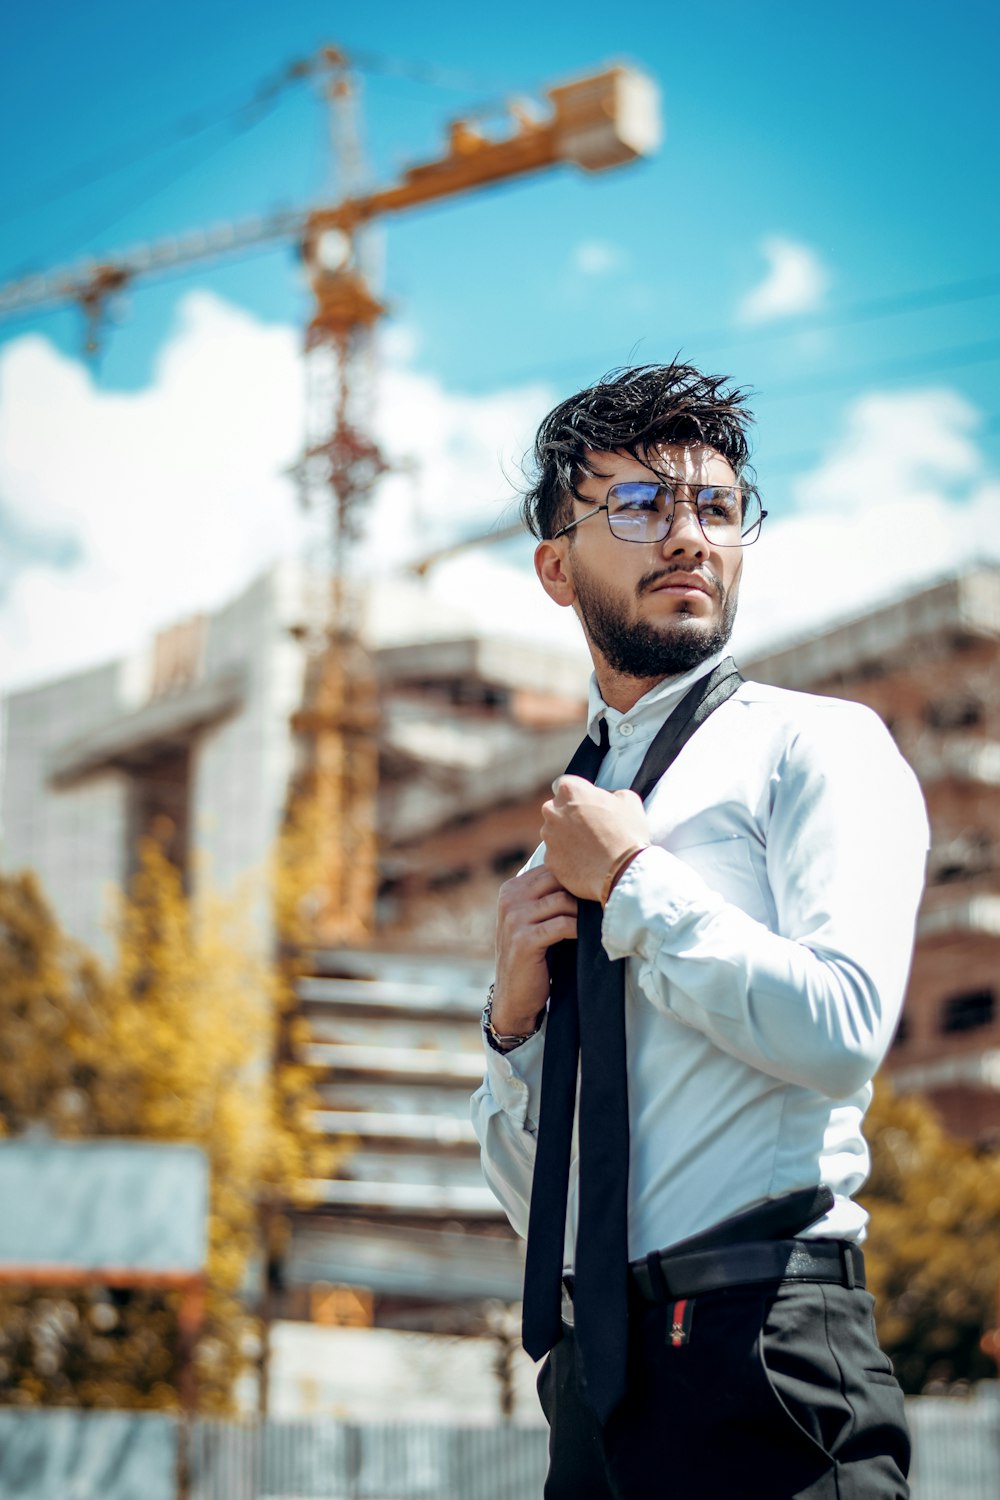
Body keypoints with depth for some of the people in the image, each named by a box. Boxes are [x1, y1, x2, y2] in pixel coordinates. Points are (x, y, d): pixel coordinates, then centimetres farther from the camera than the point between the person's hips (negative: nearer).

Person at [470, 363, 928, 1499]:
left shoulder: (812, 747, 1)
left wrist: (632, 879, -9)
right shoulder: (575, 822, 18)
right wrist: (515, 1013, 2)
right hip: (594, 1365, 6)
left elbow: (843, 1033, -18)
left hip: (761, 1356, -6)